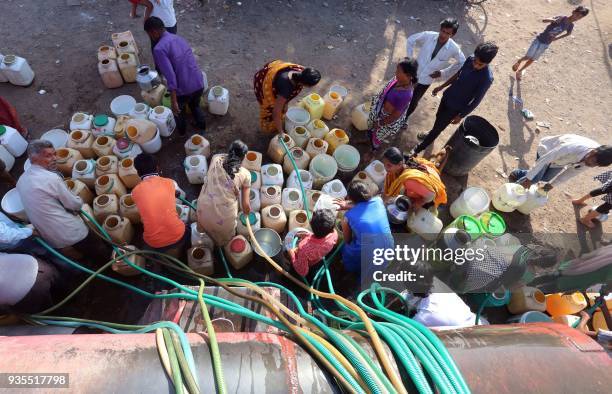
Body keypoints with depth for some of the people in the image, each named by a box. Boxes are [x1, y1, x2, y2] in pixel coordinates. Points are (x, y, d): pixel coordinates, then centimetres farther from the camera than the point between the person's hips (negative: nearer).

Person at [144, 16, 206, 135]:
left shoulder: (159, 49, -16)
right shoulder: (179, 38, 8)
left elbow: (170, 76, -24)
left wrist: (174, 102, -20)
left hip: (184, 89, -5)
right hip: (199, 84, 6)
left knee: (179, 111, 26)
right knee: (195, 106, 34)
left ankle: (182, 132, 49)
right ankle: (202, 127, 53)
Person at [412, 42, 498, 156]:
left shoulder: (487, 78, -31)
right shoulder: (470, 59, -14)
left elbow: (476, 101, -21)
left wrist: (461, 116, -15)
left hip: (456, 107, -6)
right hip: (448, 96, 6)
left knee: (438, 127, 6)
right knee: (438, 117, 29)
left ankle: (419, 148, 24)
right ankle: (431, 134, 58)